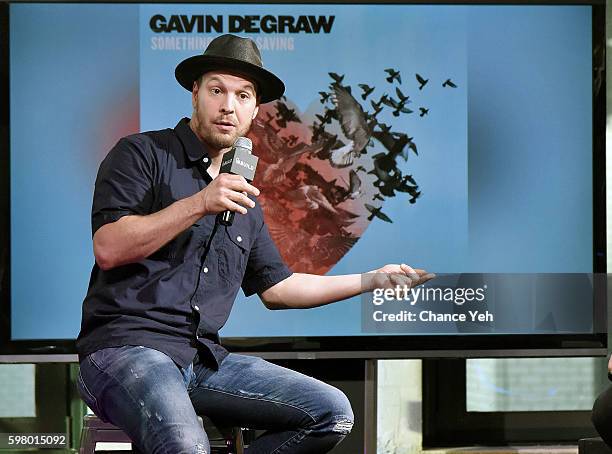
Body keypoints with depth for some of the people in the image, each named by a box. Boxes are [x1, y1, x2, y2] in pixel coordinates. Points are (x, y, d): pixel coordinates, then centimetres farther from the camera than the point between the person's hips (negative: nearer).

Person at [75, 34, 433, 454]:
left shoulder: (243, 198, 22)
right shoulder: (143, 154, 1)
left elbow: (277, 287, 28)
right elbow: (108, 249, -12)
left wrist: (377, 279, 27)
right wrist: (198, 205, -17)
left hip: (204, 357, 8)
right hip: (126, 344, -8)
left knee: (332, 412, -7)